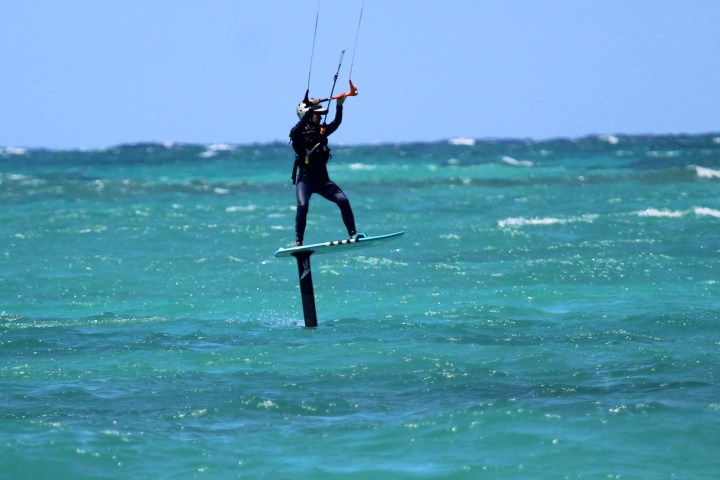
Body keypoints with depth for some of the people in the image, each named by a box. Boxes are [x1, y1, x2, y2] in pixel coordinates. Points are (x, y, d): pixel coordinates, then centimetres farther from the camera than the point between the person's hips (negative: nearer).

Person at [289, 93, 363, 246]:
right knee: (302, 206, -27)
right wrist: (311, 107, -33)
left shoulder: (322, 131, 11)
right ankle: (298, 242, -20)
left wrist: (340, 105, -17)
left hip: (323, 179, 4)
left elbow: (336, 123, -1)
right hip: (305, 180, -4)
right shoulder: (298, 133, -2)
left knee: (343, 200, -15)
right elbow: (300, 126, -24)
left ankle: (353, 234, -12)